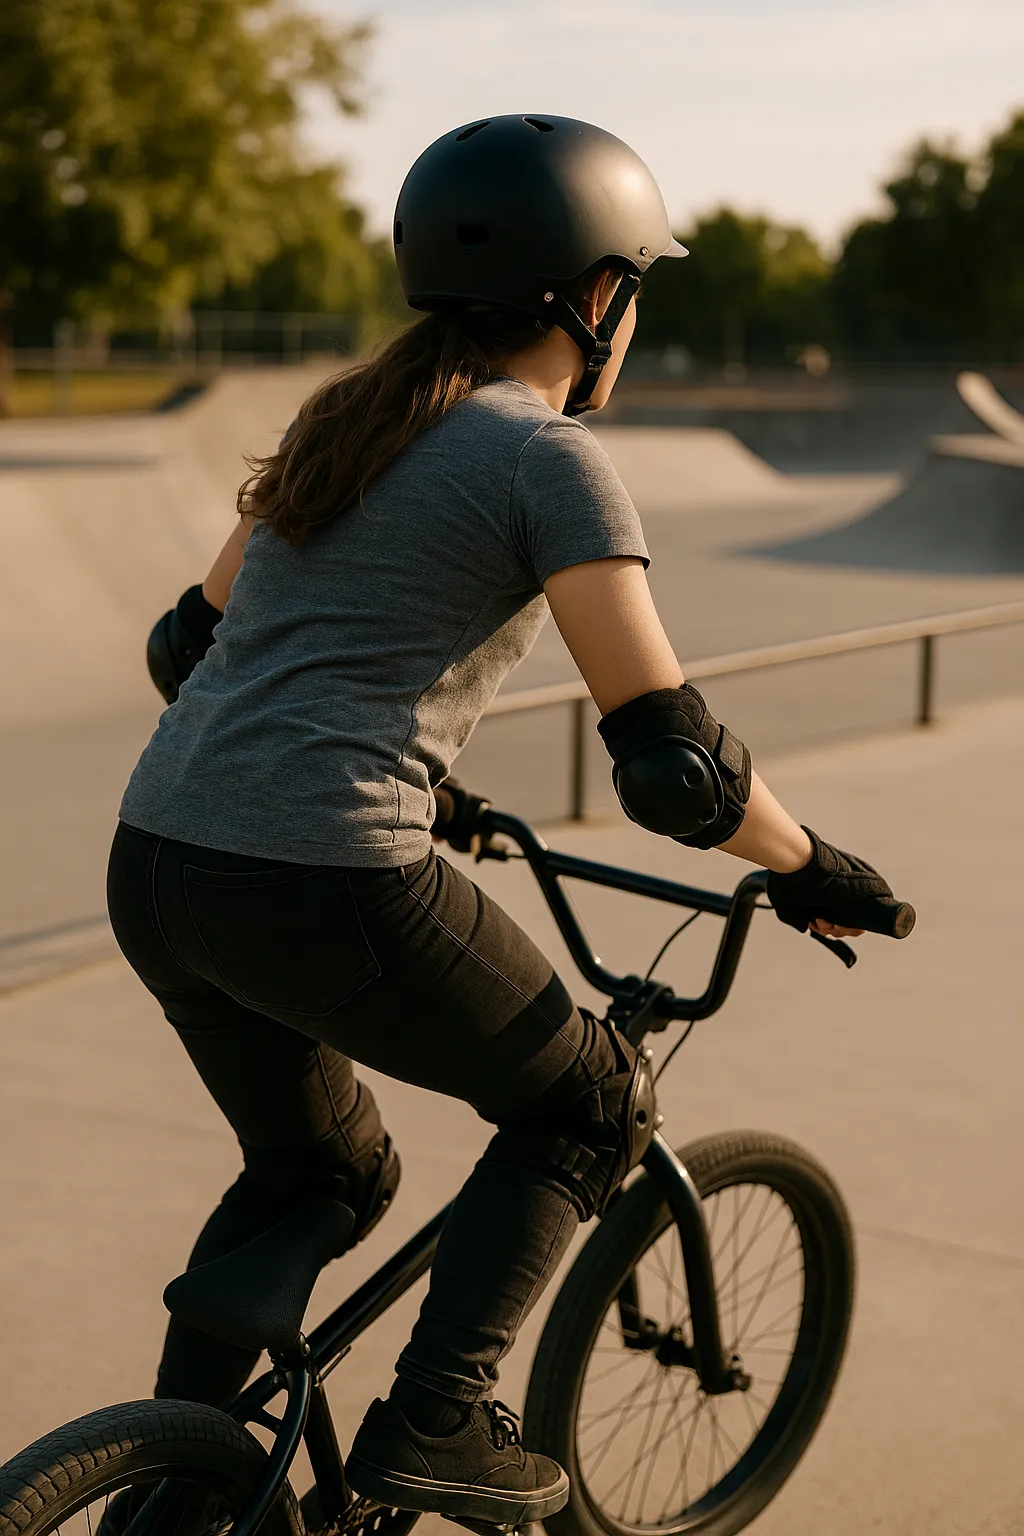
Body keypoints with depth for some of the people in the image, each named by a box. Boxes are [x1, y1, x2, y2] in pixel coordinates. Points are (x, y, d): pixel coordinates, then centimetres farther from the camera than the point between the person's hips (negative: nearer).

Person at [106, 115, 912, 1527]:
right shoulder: (552, 457, -5)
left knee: (322, 1174, 30)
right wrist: (809, 869, 6)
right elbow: (670, 761, -12)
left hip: (158, 873, 8)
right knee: (586, 1103, 18)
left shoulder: (348, 420, 18)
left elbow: (186, 644, 26)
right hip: (329, 895, -8)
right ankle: (433, 1421, 10)